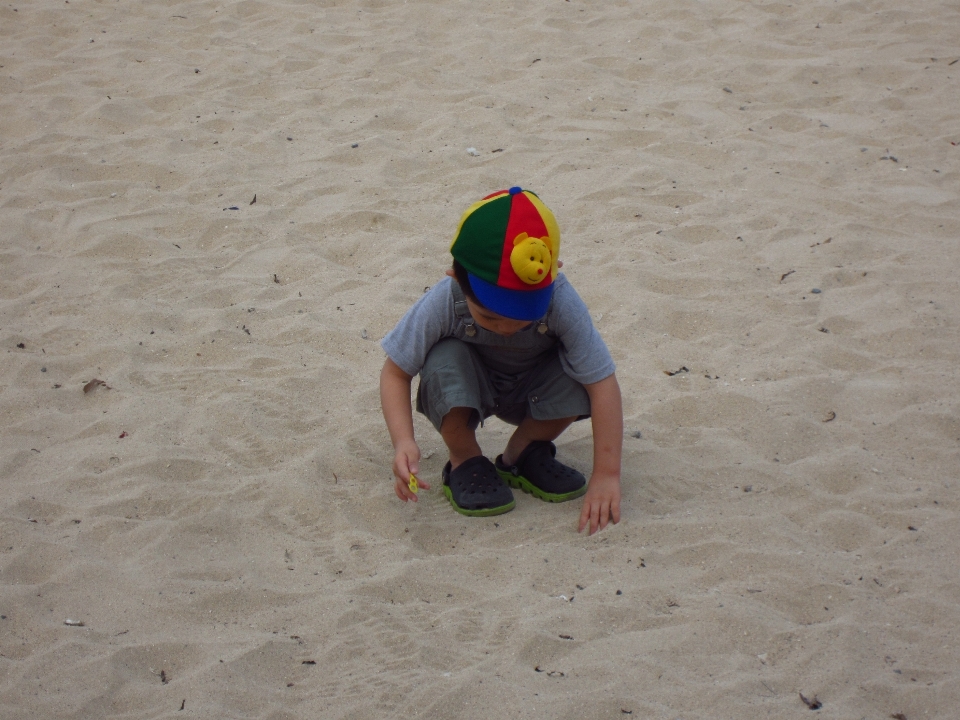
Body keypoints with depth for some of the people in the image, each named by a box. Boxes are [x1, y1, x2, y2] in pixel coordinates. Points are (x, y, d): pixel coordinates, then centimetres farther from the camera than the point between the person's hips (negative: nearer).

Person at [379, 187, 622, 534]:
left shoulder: (561, 304, -33)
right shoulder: (442, 304, -33)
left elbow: (603, 383, -32)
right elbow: (395, 372, -22)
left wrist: (606, 474, -35)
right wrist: (403, 441, -38)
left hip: (529, 392, 1)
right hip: (465, 390, -1)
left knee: (580, 377, -30)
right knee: (445, 359, -34)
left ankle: (521, 455, 0)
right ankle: (464, 463, -7)